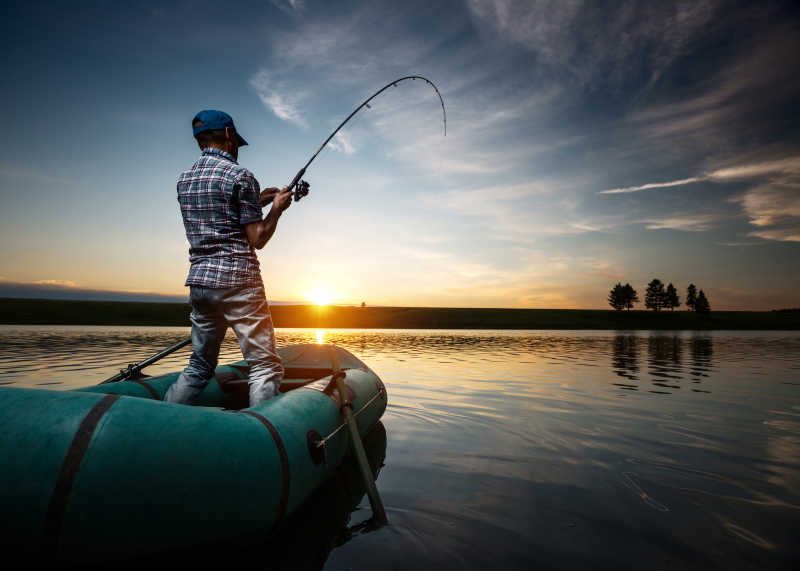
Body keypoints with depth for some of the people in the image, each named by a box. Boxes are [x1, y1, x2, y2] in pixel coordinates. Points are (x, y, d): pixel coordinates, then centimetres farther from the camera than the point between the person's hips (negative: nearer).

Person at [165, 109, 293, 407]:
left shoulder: (185, 179, 15)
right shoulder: (239, 176, -7)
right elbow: (256, 239, -9)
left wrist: (256, 202, 22)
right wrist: (276, 209, 6)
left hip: (199, 281, 8)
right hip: (237, 281, -7)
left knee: (200, 365, 18)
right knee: (266, 367, -3)